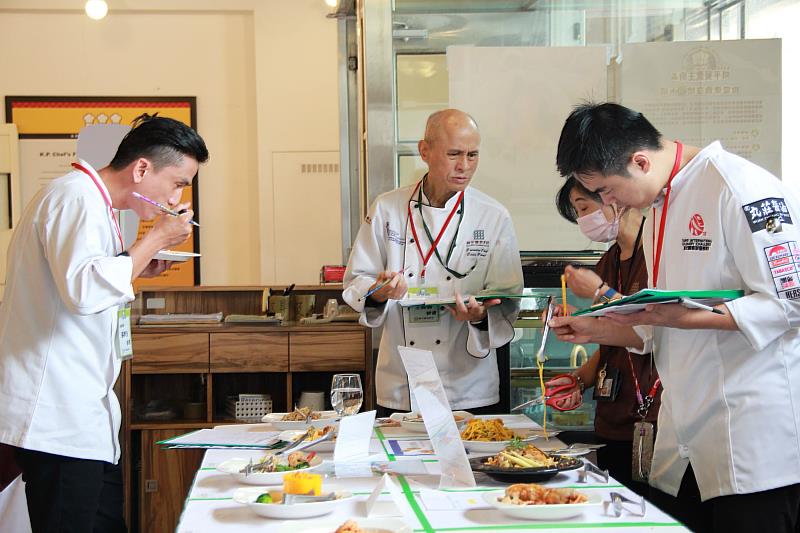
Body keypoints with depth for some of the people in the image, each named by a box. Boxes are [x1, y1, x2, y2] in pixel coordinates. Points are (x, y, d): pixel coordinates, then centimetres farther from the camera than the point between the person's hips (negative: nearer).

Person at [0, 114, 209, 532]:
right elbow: (85, 290, -29)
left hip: (83, 411, 11)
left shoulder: (91, 201, 19)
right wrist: (155, 239, -18)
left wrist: (137, 267, 13)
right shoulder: (78, 199, -14)